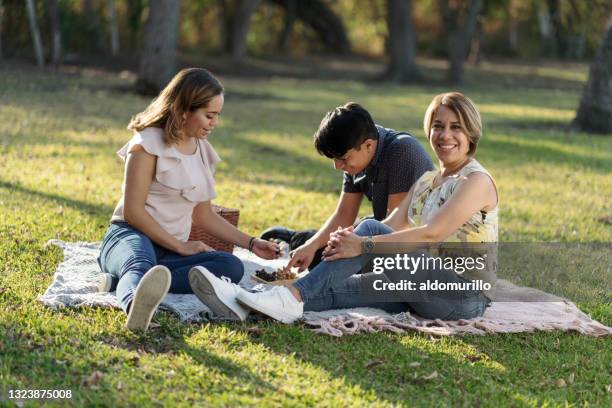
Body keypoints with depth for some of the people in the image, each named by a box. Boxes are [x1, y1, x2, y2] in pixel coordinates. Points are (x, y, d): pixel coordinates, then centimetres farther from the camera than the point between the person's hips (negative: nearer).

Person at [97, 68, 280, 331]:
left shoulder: (203, 151, 16)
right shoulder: (149, 142, -6)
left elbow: (203, 215, 24)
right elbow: (132, 211, -12)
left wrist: (251, 244, 18)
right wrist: (180, 246, -12)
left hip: (172, 250, 6)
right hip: (131, 236, -6)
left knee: (232, 266, -23)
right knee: (140, 264, -42)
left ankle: (144, 286, -44)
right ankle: (136, 304, -78)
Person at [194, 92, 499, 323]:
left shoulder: (476, 180, -7)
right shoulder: (426, 181, 19)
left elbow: (432, 233, -21)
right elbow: (393, 225, 5)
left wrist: (365, 245, -28)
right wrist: (350, 239, -17)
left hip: (467, 295, -7)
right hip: (425, 287, 7)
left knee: (371, 229, -23)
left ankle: (295, 295, -33)